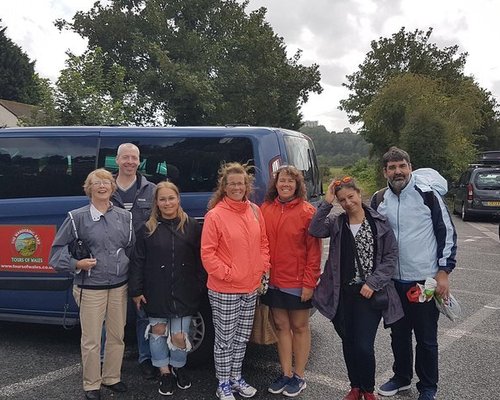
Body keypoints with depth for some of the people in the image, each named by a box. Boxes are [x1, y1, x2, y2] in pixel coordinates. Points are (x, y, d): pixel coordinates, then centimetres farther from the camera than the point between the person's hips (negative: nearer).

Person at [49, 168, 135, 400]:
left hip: (119, 286, 4)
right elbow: (58, 248, -1)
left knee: (117, 336, 13)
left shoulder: (124, 216, 6)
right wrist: (76, 264, -13)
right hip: (91, 288, -4)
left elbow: (131, 248, 14)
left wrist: (126, 265, 3)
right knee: (91, 340, 3)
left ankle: (111, 377, 33)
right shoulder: (77, 217, -5)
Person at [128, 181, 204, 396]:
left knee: (179, 336, 2)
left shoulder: (192, 226, -1)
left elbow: (200, 259, 1)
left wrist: (200, 287, -3)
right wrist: (136, 290, -3)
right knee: (158, 332, 13)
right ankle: (165, 372, 34)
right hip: (156, 292, 1)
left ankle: (178, 367, 32)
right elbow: (137, 262, 1)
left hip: (184, 293, -1)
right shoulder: (147, 229, 0)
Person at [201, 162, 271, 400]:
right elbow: (207, 253, -13)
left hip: (251, 288, 6)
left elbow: (263, 243, 13)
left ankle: (236, 378, 36)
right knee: (225, 339, 7)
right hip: (224, 291, -5)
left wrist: (263, 268, 3)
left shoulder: (255, 211, 4)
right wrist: (227, 273, -16)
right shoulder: (215, 215, -13)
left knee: (242, 337, 18)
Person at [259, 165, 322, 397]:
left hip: (298, 282, -4)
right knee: (281, 326, 14)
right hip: (273, 281, 4)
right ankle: (286, 374, 28)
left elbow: (314, 250, -10)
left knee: (299, 327, 11)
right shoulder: (265, 209, 1)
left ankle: (299, 377, 25)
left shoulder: (307, 211, -9)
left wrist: (309, 282, -13)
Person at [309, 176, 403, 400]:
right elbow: (315, 230, -16)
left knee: (364, 346, -6)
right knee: (348, 344, 14)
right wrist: (327, 202, -18)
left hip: (369, 294, -2)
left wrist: (373, 283, -9)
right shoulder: (336, 222, 4)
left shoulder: (380, 223, 0)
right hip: (341, 295, 3)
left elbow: (391, 257, 0)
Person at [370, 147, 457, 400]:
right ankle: (401, 377, 39)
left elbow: (447, 232, -7)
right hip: (394, 281, 4)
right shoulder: (379, 200, 3)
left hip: (426, 280, -4)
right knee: (399, 334, 18)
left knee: (426, 338, 8)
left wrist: (444, 271, -10)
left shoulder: (427, 194, -10)